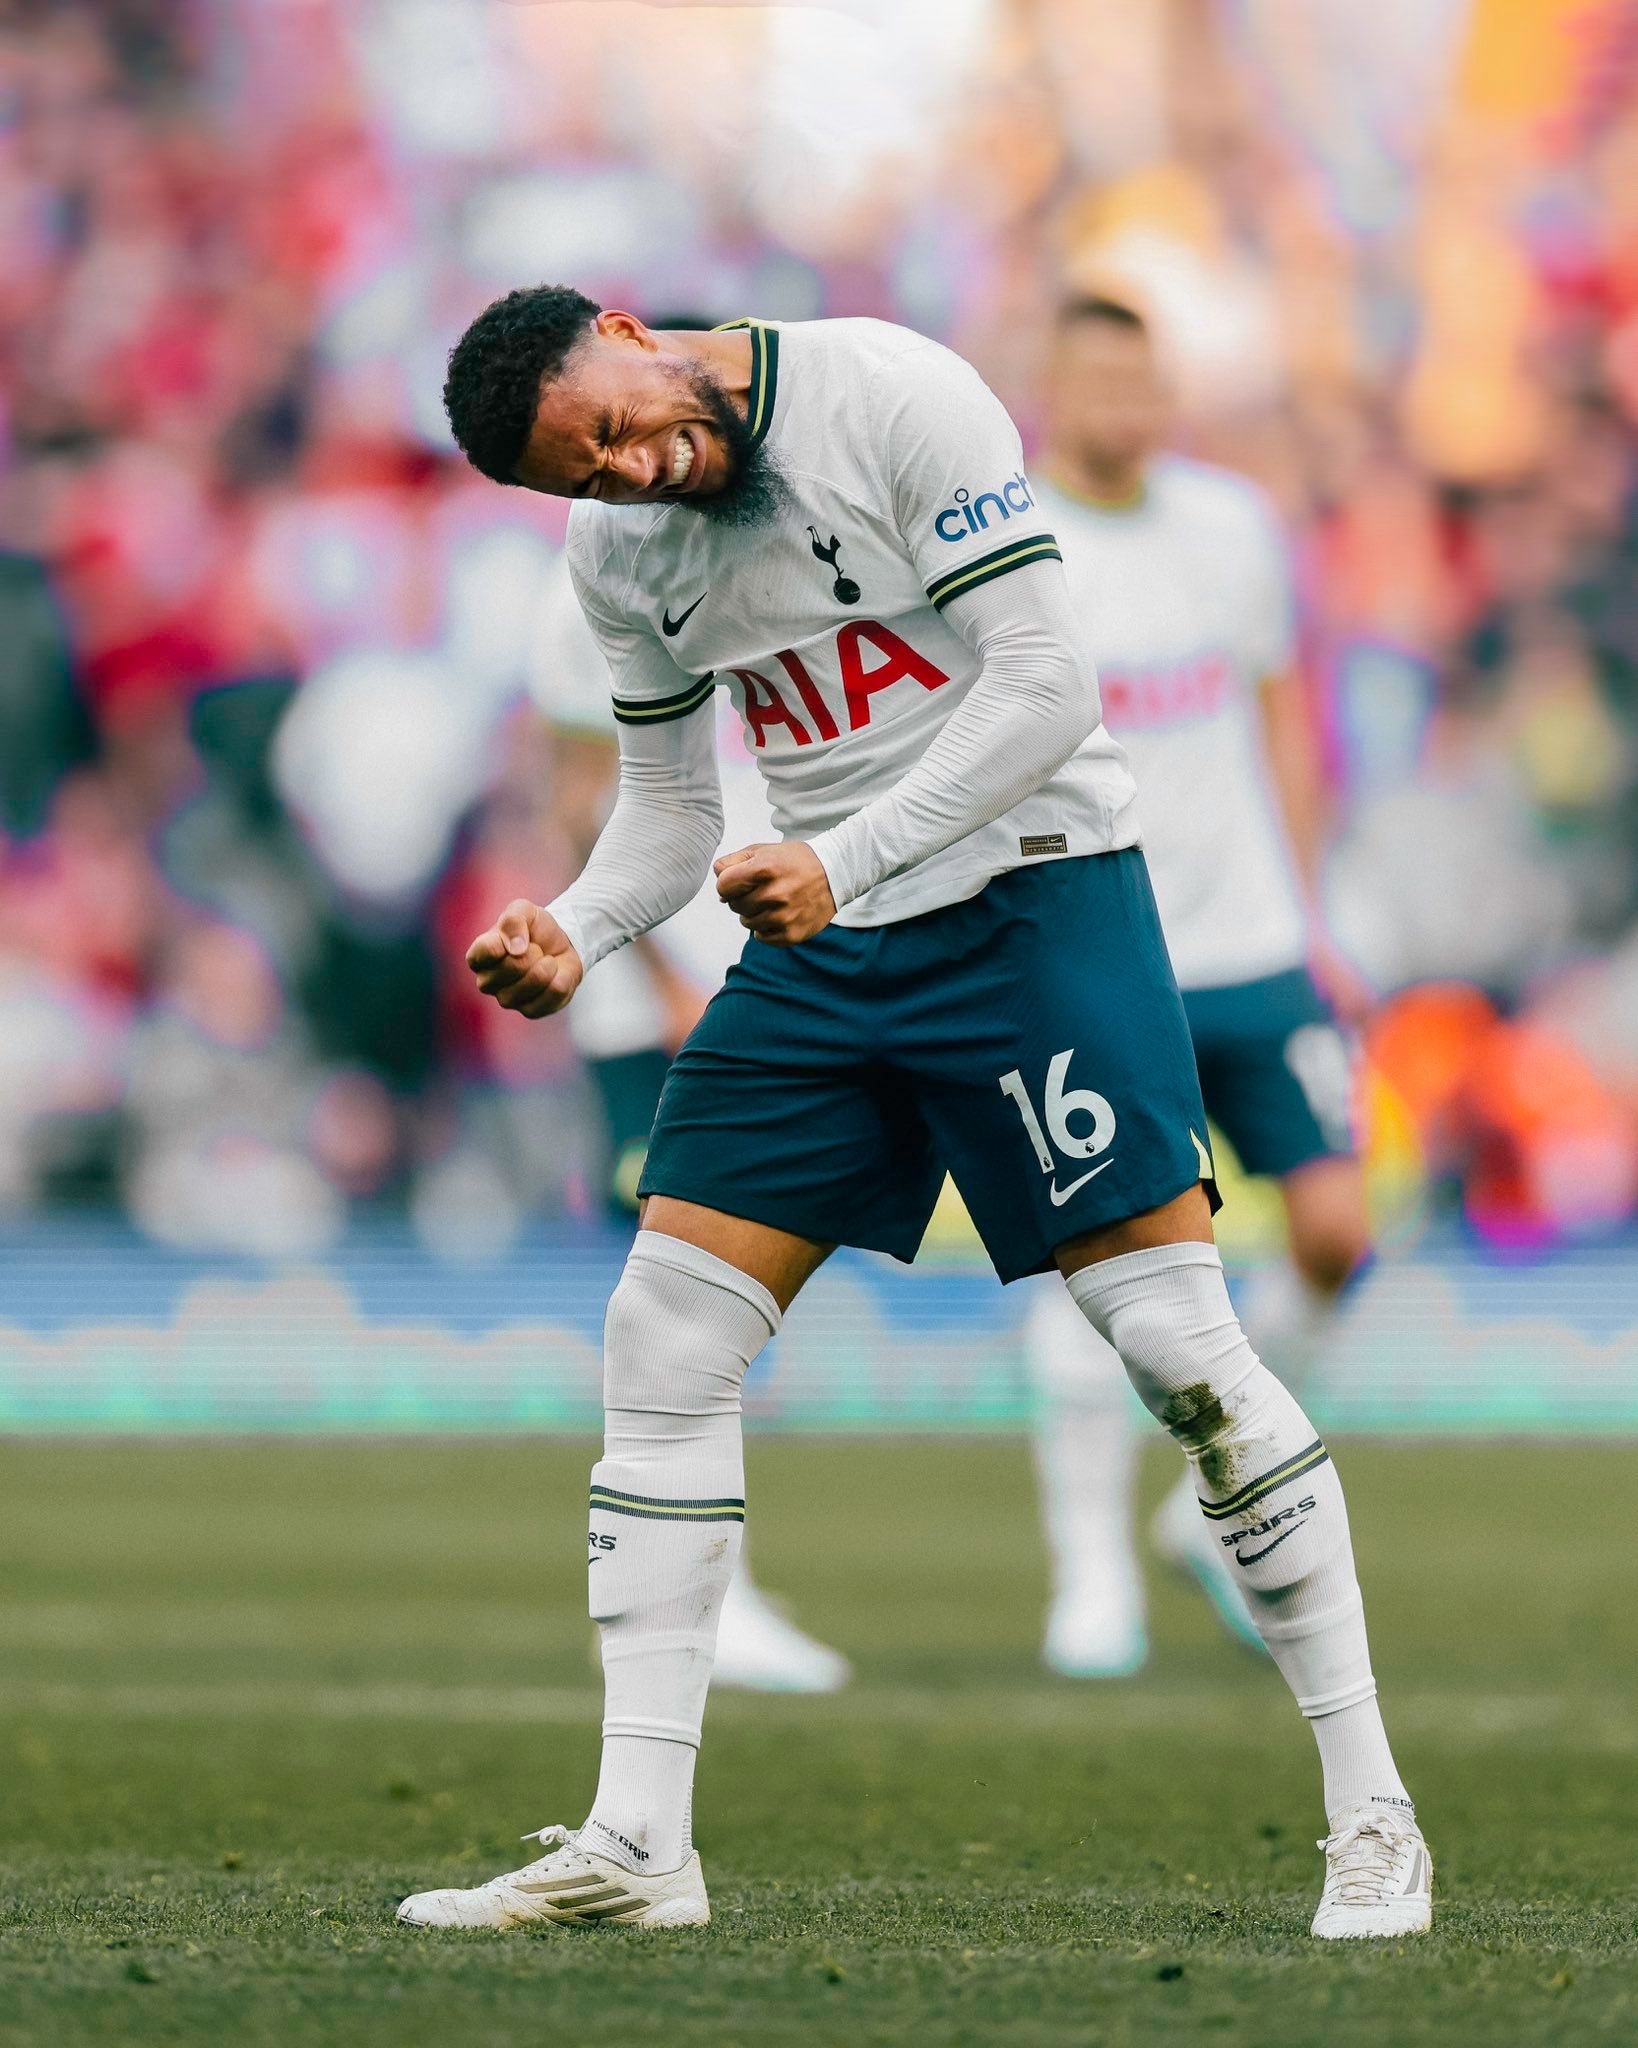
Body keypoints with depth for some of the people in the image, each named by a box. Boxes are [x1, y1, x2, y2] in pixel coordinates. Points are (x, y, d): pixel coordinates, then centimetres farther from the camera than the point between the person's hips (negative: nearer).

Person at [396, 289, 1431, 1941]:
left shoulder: (894, 398, -17)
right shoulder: (617, 543, 3)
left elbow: (1045, 693, -19)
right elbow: (670, 812, 12)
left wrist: (841, 857, -26)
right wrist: (571, 938, -8)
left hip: (1031, 890, -6)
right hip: (819, 944, 6)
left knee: (1178, 1344, -10)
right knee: (663, 1339, -3)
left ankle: (1371, 1816, 0)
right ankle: (634, 1845, -1)